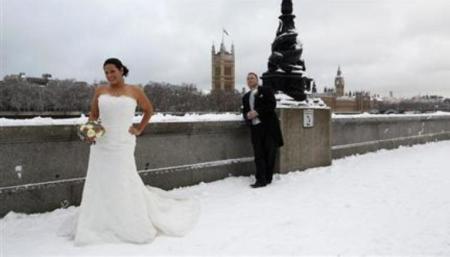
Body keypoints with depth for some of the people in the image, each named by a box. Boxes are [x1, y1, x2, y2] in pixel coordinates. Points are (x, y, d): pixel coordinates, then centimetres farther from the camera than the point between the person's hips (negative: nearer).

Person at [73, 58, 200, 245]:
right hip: (101, 145, 3)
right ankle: (101, 226, 20)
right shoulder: (100, 91, 4)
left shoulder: (134, 91, 0)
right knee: (101, 185, 7)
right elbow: (93, 115, 11)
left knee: (123, 184, 2)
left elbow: (149, 110, 13)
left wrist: (139, 130, 6)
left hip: (122, 145, -2)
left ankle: (133, 224, 19)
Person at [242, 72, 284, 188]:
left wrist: (257, 112, -15)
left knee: (270, 153, 0)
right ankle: (261, 180, 0)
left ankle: (267, 178, 11)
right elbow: (244, 112, 19)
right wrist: (247, 116, -5)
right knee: (259, 155, -1)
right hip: (255, 128, 4)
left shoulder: (266, 90, 3)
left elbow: (272, 104, -9)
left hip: (268, 126, -4)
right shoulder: (245, 97, 19)